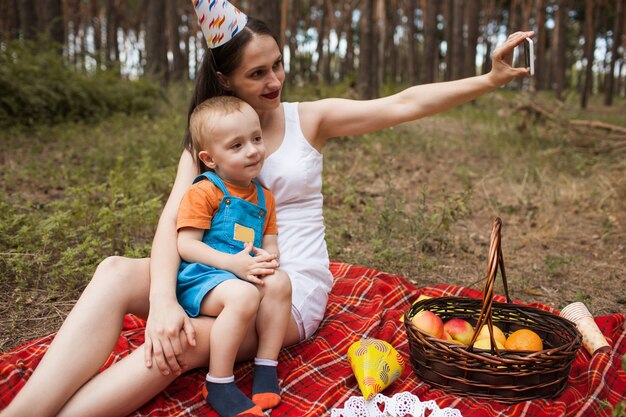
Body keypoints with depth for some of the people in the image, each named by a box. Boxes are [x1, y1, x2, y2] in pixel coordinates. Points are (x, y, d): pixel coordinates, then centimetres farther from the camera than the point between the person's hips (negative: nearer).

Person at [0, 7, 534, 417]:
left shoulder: (310, 118, 0)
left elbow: (403, 105, -8)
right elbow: (173, 220, -11)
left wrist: (490, 79, -19)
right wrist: (162, 300, -28)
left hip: (291, 288, -2)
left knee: (187, 341, -32)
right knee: (116, 273, -25)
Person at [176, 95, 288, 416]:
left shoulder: (263, 197, 13)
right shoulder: (203, 192, -7)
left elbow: (270, 244, 14)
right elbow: (186, 245, -13)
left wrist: (269, 259, -12)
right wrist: (232, 263, -25)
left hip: (242, 277, 7)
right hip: (199, 277, -6)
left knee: (281, 282, -21)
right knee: (243, 295, -34)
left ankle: (266, 368, -9)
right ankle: (219, 386, -18)